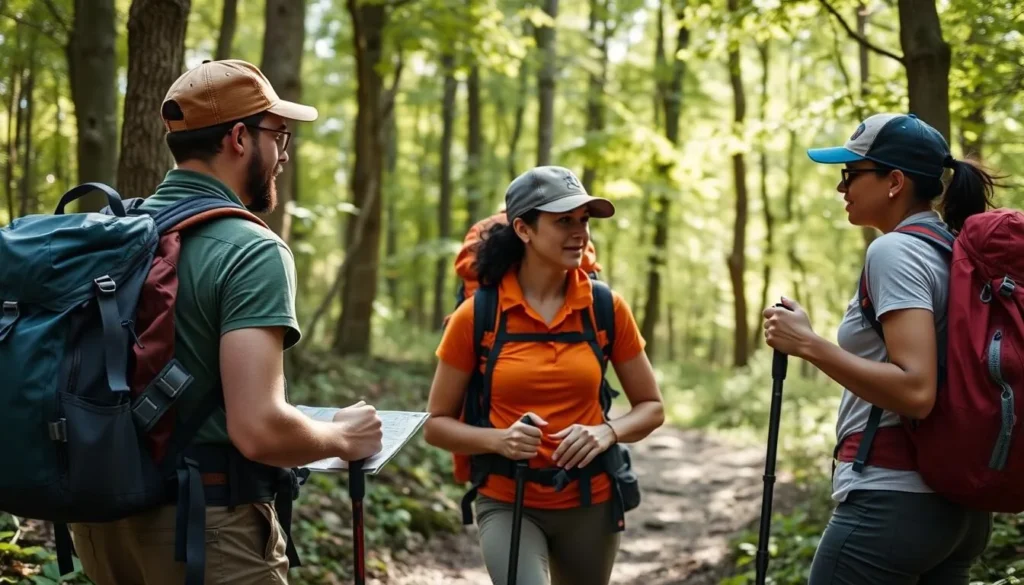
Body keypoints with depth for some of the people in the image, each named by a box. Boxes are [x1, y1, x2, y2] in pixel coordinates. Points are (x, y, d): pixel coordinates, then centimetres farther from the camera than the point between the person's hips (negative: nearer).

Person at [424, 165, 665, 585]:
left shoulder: (606, 308, -4)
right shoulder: (477, 314, -9)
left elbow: (651, 408, 4)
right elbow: (436, 425, -3)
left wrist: (607, 432, -16)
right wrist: (498, 440, -21)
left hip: (591, 503, 3)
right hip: (507, 503, -3)